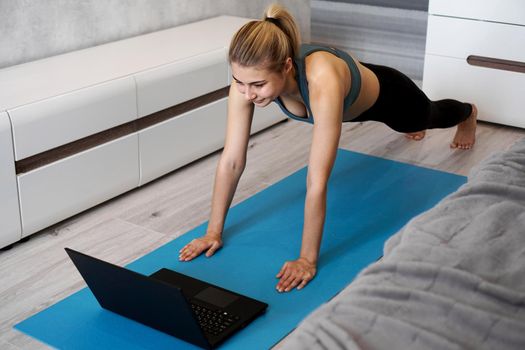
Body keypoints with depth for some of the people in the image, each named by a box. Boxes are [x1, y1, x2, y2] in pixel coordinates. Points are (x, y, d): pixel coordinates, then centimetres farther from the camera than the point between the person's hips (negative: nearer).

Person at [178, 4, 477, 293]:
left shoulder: (323, 83, -54)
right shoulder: (249, 76, -37)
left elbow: (317, 181, -51)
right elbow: (231, 160, -31)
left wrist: (308, 259, -46)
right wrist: (214, 231, -27)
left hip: (385, 95, -3)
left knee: (430, 115, 34)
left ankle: (468, 114, 71)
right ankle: (415, 126, 77)